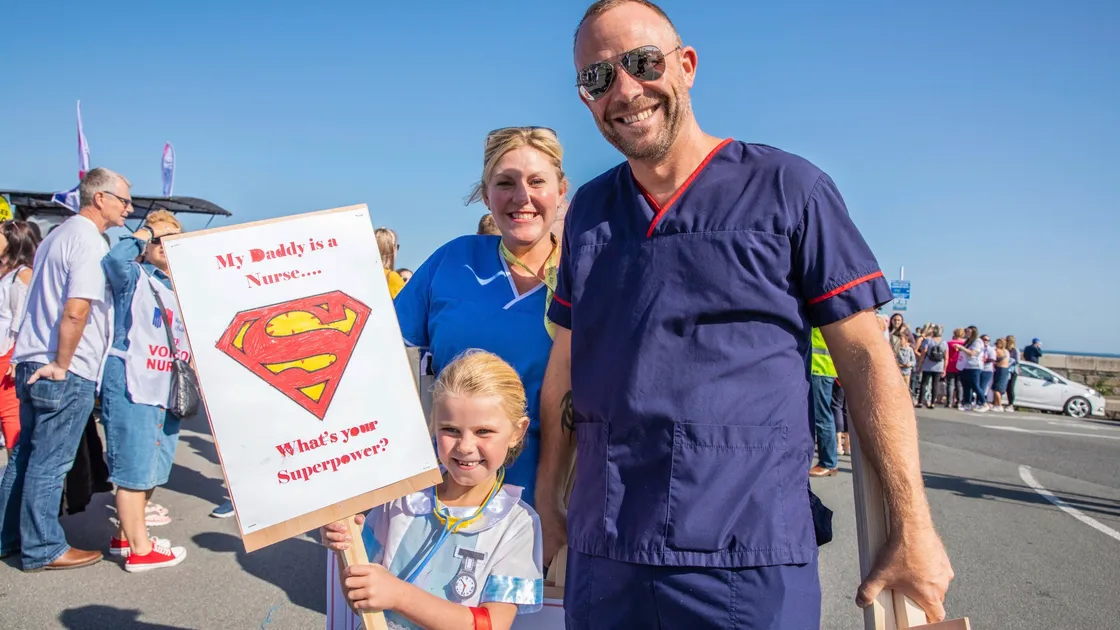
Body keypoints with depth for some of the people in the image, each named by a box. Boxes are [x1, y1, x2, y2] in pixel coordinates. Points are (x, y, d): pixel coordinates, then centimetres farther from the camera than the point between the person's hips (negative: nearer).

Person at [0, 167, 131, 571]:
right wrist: (61, 365, -16)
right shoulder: (90, 242, -15)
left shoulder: (58, 236, 16)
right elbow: (75, 311, -24)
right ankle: (42, 549, 11)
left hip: (32, 364, 9)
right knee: (49, 464, 0)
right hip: (66, 374, -9)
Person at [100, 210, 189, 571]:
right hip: (132, 387, -8)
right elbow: (114, 259, -26)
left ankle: (125, 535, 31)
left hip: (167, 391, 8)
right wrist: (141, 236, -12)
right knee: (134, 469, -3)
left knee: (152, 470, 16)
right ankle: (139, 549, 5)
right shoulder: (134, 278, -3)